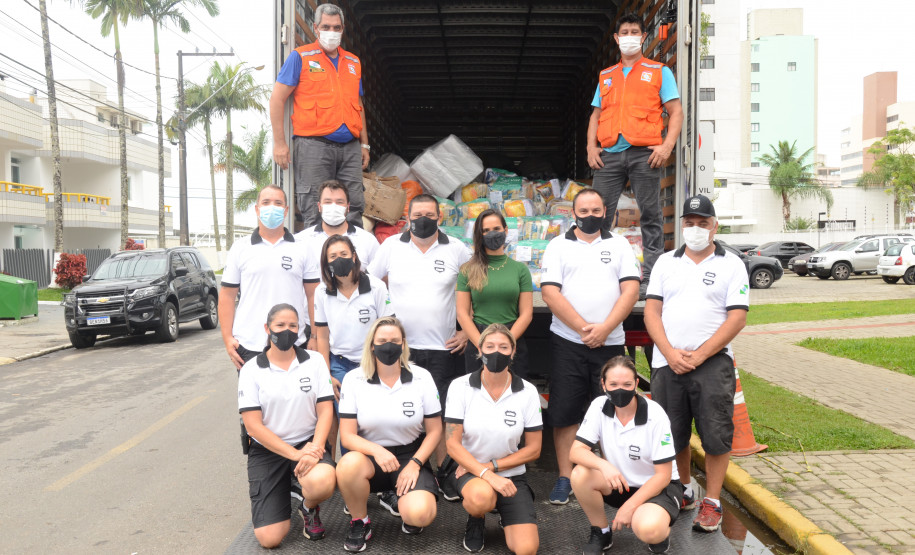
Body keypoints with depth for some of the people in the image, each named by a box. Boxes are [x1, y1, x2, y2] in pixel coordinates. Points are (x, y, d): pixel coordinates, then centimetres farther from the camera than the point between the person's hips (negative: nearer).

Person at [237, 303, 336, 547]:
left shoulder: (315, 361, -1)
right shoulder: (251, 370, -5)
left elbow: (325, 411, -3)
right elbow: (253, 425, -9)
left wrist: (315, 448, -21)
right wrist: (295, 454, -18)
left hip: (309, 443, 0)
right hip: (268, 450, 0)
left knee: (322, 482, -36)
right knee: (269, 538, -9)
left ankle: (309, 508, 3)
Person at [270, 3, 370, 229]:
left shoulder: (353, 62, 18)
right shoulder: (300, 57, 2)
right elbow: (277, 98, -1)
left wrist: (364, 143, 18)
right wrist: (279, 143, -8)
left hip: (350, 147, 5)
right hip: (314, 145, -5)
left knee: (354, 209, 5)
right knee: (314, 214, -4)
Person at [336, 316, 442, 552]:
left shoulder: (422, 377, -5)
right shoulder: (353, 380, -7)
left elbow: (434, 430, 1)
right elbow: (347, 436, -9)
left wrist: (414, 464, -14)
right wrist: (377, 451, -28)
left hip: (411, 455, -1)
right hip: (370, 454, 1)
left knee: (420, 514, -28)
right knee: (349, 464, -35)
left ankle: (405, 499, 11)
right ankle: (359, 523, -5)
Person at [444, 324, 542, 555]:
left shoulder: (527, 392, -7)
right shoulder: (460, 387, -10)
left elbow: (533, 449, -2)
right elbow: (453, 444, -12)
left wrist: (492, 465, -11)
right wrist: (486, 474, -24)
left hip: (511, 474, 1)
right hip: (472, 471, -1)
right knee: (481, 496, -37)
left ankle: (505, 517, 19)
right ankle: (476, 519, 1)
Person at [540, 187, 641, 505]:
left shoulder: (619, 245, 11)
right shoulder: (558, 246, 6)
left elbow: (631, 290, 0)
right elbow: (550, 292, -5)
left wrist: (604, 329, -12)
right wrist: (583, 327, -12)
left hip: (610, 342, 1)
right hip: (567, 342, -1)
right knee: (564, 413, 2)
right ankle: (565, 477, 13)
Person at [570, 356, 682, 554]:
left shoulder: (655, 416, -22)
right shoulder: (599, 406, -13)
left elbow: (663, 475, -17)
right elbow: (576, 451, -18)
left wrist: (629, 506, -22)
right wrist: (604, 465, -38)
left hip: (658, 486, -4)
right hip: (619, 482, 4)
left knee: (647, 529, -35)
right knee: (580, 475, -26)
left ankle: (661, 532, 4)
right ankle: (601, 532, 0)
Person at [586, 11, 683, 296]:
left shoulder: (659, 72, 12)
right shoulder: (605, 76, 22)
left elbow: (676, 113, 6)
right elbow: (596, 115, 21)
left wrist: (667, 146, -9)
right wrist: (591, 147, 4)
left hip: (644, 154, -3)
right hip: (609, 153, 3)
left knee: (650, 215, -3)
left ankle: (650, 279, 1)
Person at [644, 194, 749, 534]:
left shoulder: (731, 265, 4)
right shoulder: (666, 262, 12)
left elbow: (737, 318, -5)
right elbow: (652, 311, 6)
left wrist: (698, 356, -13)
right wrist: (670, 353, -9)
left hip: (712, 362, -3)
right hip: (667, 362, 3)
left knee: (716, 435, -1)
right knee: (672, 434, 10)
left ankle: (711, 503, 14)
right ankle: (683, 493, 29)